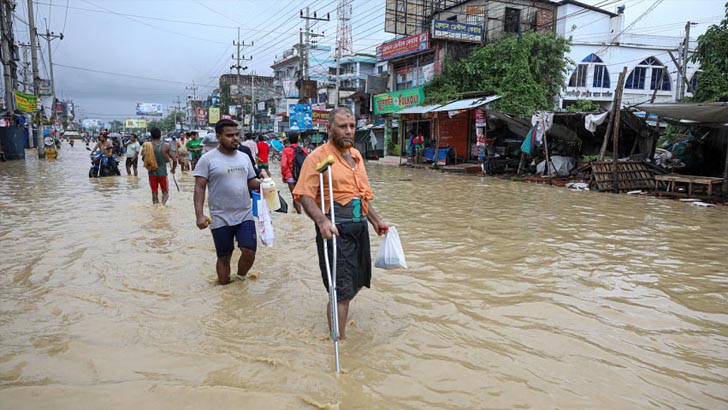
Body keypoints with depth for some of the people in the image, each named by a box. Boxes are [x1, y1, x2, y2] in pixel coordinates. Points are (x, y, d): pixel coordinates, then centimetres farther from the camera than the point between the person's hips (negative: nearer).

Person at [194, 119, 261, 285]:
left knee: (249, 252, -6)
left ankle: (240, 278, 23)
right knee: (224, 257, 9)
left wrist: (262, 184, -9)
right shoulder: (208, 159, -6)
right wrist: (199, 215, -18)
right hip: (220, 219, -3)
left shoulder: (244, 157, 8)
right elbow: (199, 188, -8)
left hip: (245, 216, 3)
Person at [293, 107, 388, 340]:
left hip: (359, 226, 8)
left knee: (358, 281, 21)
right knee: (342, 289, -4)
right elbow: (305, 195, -18)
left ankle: (337, 312, 47)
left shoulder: (356, 155, 15)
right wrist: (321, 221, -32)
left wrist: (375, 220, 22)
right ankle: (339, 340, 11)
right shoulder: (318, 157, -10)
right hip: (336, 229, -8)